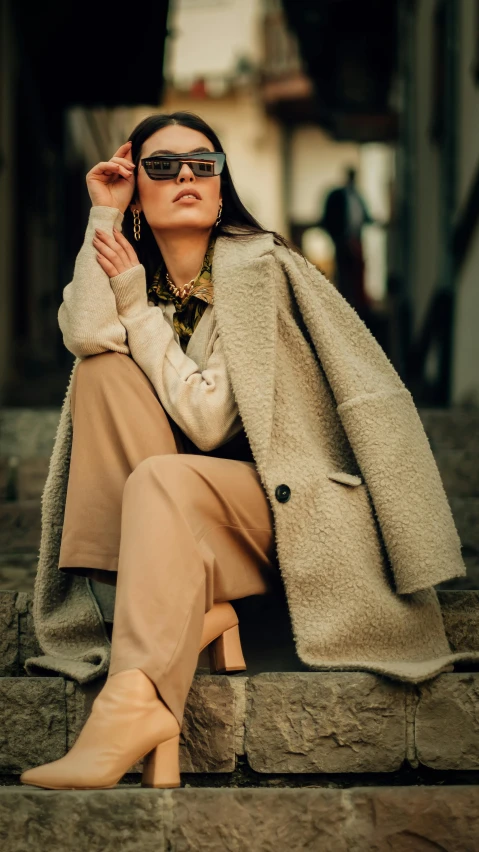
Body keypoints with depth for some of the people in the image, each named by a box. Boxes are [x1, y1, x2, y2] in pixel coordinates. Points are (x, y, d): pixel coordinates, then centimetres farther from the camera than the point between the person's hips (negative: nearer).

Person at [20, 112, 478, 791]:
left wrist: (136, 308, -8)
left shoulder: (255, 264, -7)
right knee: (104, 369, -13)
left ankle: (136, 701, -43)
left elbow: (208, 419, -15)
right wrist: (104, 215, -5)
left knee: (162, 477, -32)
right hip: (189, 509, 6)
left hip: (297, 502, -6)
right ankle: (196, 606, -20)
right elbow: (85, 334, -15)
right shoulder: (143, 278, 11)